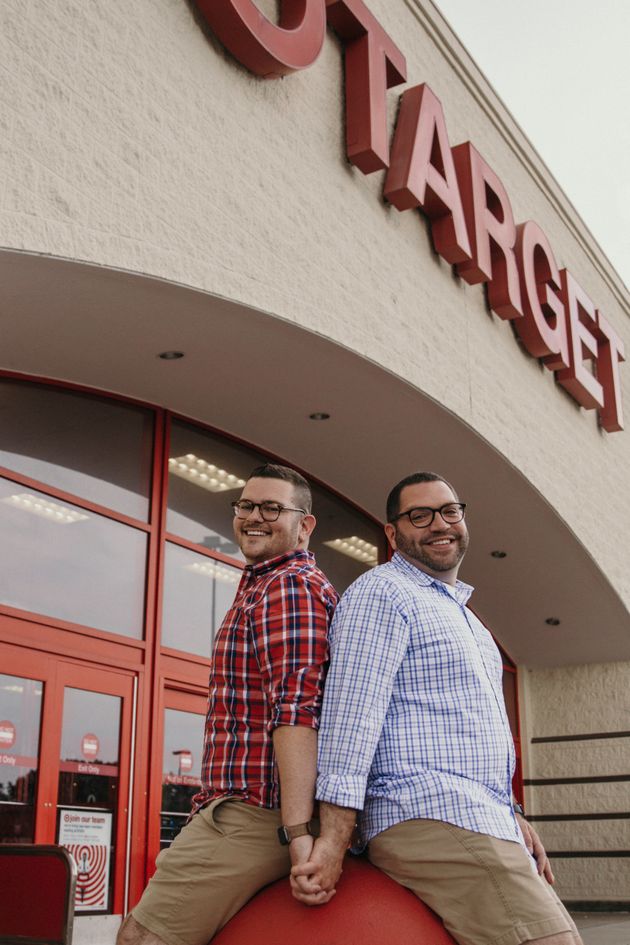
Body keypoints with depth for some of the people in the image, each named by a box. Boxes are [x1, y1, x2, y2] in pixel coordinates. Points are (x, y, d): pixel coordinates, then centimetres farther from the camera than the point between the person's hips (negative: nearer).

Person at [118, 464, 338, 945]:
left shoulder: (287, 586, -10)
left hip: (257, 812, -11)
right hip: (256, 811, 11)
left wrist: (298, 833, -28)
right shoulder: (262, 585, 24)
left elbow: (295, 711, -21)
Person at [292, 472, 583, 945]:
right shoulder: (381, 593, -4)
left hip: (481, 826, 10)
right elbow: (353, 715, -15)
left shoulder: (460, 612, 26)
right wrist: (333, 840, -22)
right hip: (432, 821, -10)